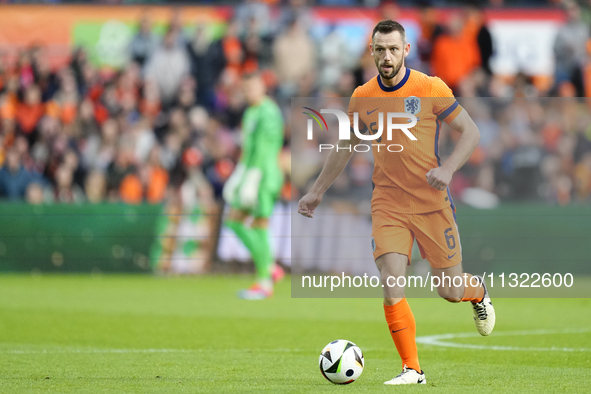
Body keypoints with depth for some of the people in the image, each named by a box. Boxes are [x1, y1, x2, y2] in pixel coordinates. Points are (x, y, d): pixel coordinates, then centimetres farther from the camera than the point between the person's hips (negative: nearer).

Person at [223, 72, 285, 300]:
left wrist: (252, 179, -24)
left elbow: (264, 148, -20)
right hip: (250, 173, 10)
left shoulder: (269, 112, -14)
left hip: (265, 176, -10)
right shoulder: (250, 113, 17)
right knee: (234, 220, 7)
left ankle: (264, 283, -2)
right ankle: (270, 267, 12)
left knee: (259, 226, -8)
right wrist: (237, 176, 22)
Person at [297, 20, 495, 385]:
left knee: (450, 290, 3)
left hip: (432, 202, -2)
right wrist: (317, 191, 22)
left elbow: (471, 132, -3)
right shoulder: (362, 98, 3)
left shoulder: (431, 89, -7)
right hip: (388, 204, 2)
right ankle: (412, 369, -6)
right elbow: (345, 147, 19)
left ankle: (479, 293, 41)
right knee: (391, 283, -15)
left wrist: (448, 168, -19)